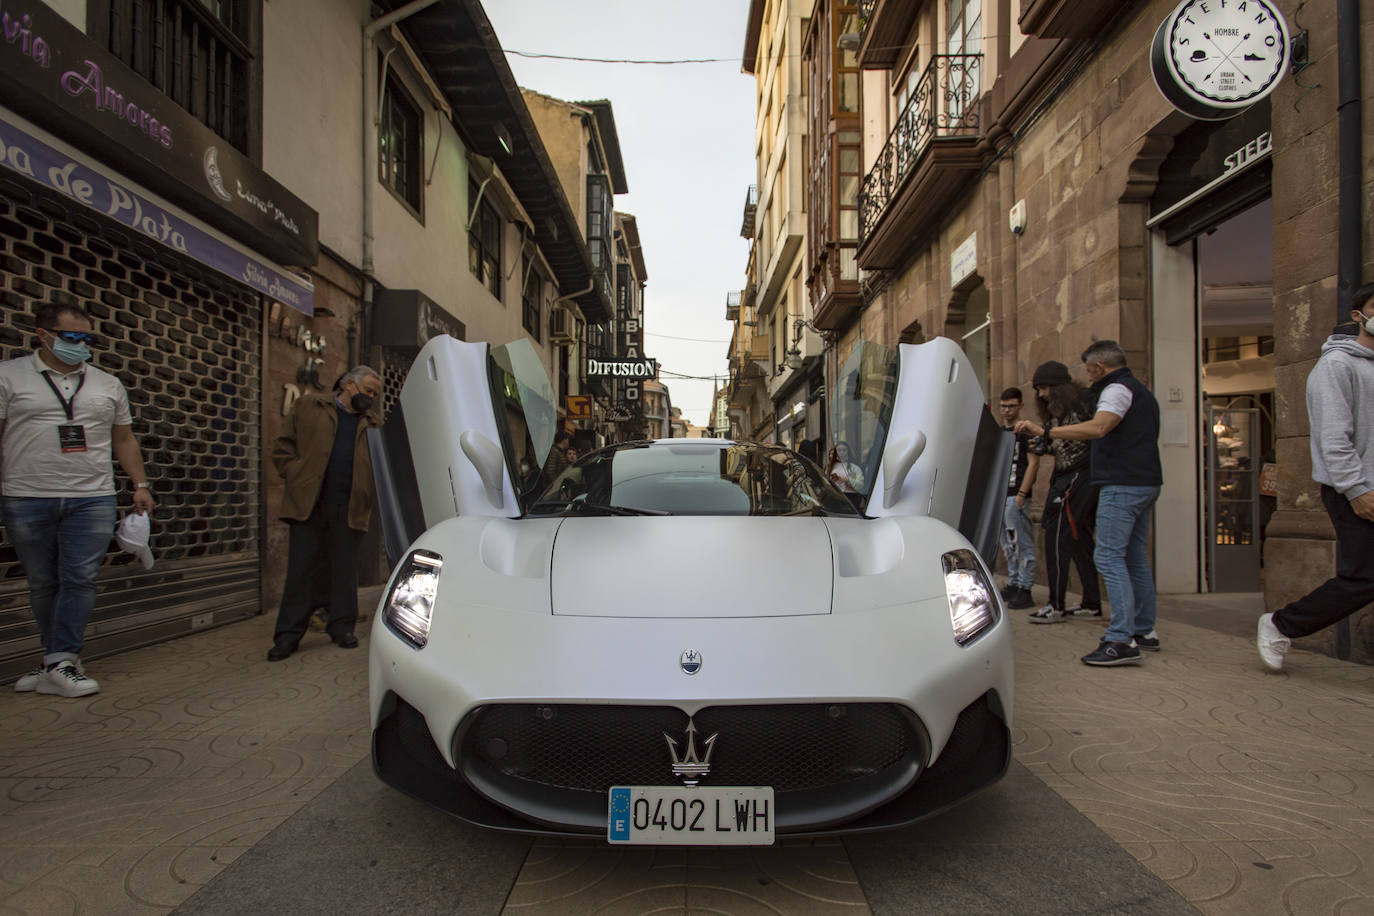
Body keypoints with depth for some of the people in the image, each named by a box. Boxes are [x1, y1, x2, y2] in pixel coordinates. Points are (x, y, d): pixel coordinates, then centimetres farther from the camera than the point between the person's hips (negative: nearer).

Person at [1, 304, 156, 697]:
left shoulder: (108, 385, 13)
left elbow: (124, 440, 17)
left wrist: (140, 484, 9)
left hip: (92, 499, 1)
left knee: (79, 580, -7)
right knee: (43, 583, 7)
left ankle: (60, 663, -4)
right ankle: (62, 659, 18)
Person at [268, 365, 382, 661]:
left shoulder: (373, 424, 17)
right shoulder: (308, 406, 11)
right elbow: (282, 448, 9)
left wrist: (369, 493, -2)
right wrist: (297, 477, -4)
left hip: (349, 509, 2)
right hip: (308, 503, -2)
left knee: (344, 568, 6)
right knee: (300, 569, 1)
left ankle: (342, 626, 17)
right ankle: (288, 634, 8)